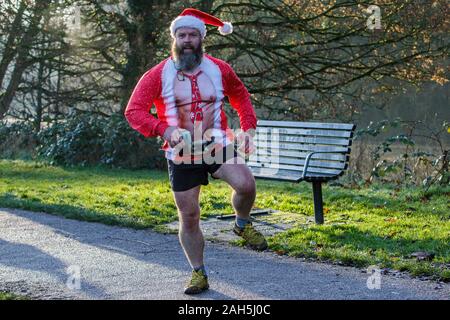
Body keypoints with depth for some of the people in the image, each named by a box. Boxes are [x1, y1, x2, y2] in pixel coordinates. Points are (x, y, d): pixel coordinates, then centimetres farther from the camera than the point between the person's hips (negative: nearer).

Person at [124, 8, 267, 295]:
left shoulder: (219, 69, 1)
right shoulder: (159, 75, -6)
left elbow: (241, 96, 17)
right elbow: (134, 110, -10)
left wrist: (249, 127, 3)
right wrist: (163, 129, -26)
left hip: (218, 145, 0)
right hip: (182, 155, 0)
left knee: (246, 184, -27)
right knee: (189, 217, 4)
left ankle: (243, 224, 6)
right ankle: (199, 273, 23)